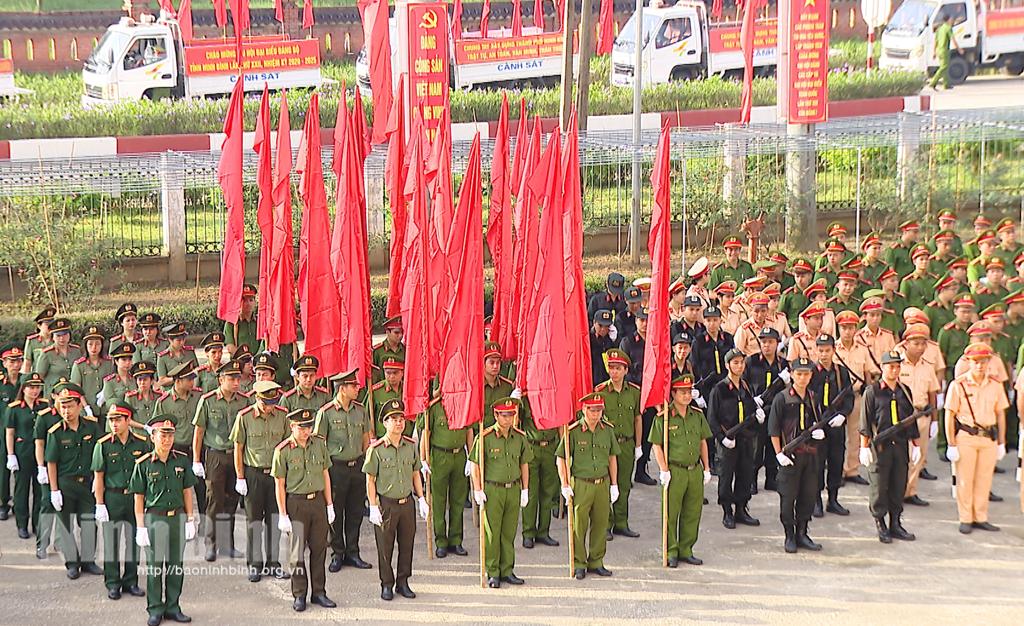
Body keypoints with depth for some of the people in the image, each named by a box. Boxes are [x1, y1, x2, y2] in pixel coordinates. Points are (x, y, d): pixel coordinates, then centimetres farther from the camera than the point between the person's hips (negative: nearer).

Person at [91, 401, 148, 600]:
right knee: (111, 542, 4)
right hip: (112, 498, -2)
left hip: (135, 497, 2)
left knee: (133, 541, 9)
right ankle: (112, 584, 13)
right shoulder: (103, 445, -4)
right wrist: (100, 505, -6)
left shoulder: (142, 444, 0)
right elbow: (98, 477, -2)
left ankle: (131, 582, 21)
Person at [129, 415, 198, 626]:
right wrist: (140, 527, -6)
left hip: (178, 517, 3)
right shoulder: (144, 464, -6)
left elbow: (187, 491, 10)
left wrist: (190, 519, 7)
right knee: (154, 566, 3)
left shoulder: (181, 461, 3)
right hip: (154, 518, -3)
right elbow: (138, 498, -2)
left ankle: (173, 607, 20)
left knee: (176, 565, 9)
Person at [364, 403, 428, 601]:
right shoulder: (376, 449, -11)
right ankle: (387, 585, 17)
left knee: (407, 544, 10)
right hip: (386, 504, -4)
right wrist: (373, 507, -9)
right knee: (385, 547, 5)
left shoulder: (411, 446, 2)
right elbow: (370, 480, -6)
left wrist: (421, 499, 8)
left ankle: (403, 582, 23)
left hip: (407, 503, 4)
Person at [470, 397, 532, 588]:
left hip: (513, 489, 4)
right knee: (492, 533, 0)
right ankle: (493, 573, 8)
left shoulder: (520, 437, 4)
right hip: (492, 490, -4)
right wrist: (478, 491, -8)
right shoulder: (485, 438, -9)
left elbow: (524, 465, 13)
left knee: (509, 532, 10)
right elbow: (475, 466, -5)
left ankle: (507, 571, 19)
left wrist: (525, 490, 11)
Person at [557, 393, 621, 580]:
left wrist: (614, 484, 13)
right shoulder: (573, 432, -8)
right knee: (579, 526, 1)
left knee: (600, 525, 8)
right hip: (580, 485, -4)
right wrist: (565, 486, -7)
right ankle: (579, 564, 12)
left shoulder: (607, 430, 5)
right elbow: (561, 459, -3)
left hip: (602, 483, 4)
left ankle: (596, 562, 21)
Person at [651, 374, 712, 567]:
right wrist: (664, 471, -11)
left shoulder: (697, 415, 8)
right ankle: (672, 553, 11)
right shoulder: (663, 417, -8)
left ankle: (686, 551, 20)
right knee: (671, 514, 0)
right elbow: (657, 446, -7)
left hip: (695, 470, 5)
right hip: (675, 471, -5)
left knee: (693, 513, 9)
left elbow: (703, 443, 16)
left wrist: (706, 469, 13)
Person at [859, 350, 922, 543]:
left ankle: (895, 524, 16)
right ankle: (880, 525, 9)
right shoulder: (872, 391, -2)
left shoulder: (905, 391, 12)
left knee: (899, 487, 7)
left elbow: (912, 420, 18)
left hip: (901, 445, 4)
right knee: (879, 487, -1)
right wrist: (864, 447, -8)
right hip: (880, 446, -4)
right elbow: (865, 422, -3)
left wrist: (916, 445, 16)